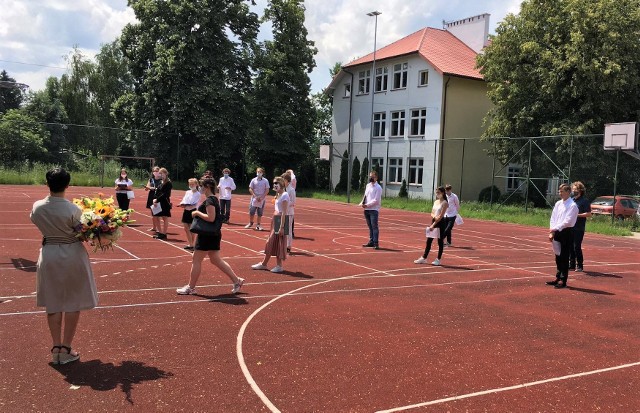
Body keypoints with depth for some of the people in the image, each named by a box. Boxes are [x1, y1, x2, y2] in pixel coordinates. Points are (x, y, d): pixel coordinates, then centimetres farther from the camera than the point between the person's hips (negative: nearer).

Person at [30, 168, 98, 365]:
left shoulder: (37, 207, -8)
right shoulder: (73, 210, -20)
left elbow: (39, 223, 9)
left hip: (49, 256, 3)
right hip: (73, 256, -3)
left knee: (53, 304, 15)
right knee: (73, 304, 10)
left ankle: (56, 348, 20)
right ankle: (66, 349, 15)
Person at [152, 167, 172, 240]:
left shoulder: (168, 183, -10)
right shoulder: (160, 182, 14)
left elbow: (165, 194, -17)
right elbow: (157, 192, 12)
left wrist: (157, 200, -19)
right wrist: (154, 199, -6)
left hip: (165, 203, -9)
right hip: (158, 203, 9)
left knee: (165, 218, -1)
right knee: (156, 217, 12)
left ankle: (164, 234, 6)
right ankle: (160, 232, 22)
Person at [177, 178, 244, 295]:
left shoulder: (209, 200, -17)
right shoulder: (214, 199, 14)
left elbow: (211, 218, -27)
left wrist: (197, 213, -16)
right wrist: (198, 212, 16)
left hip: (207, 235, -10)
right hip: (213, 235, 10)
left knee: (196, 260, 0)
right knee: (216, 260, 14)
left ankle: (191, 287, 10)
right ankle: (237, 281, 14)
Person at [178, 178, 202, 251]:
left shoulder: (197, 194, -6)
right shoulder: (187, 192, 13)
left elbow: (195, 205, -14)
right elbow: (183, 200, 9)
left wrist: (189, 207, -27)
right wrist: (182, 204, -13)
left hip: (192, 211, -6)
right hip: (186, 211, 6)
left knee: (191, 229, 0)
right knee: (186, 228, 7)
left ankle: (191, 245, 10)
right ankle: (189, 244, 18)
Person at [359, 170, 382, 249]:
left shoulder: (378, 188, -7)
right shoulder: (368, 185, 15)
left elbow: (376, 200, -12)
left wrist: (367, 205, -16)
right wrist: (362, 203, -1)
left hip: (374, 209, -7)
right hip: (366, 209, 7)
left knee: (374, 226, -10)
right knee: (370, 226, 11)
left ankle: (375, 243, -10)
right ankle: (371, 242, 16)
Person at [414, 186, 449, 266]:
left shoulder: (444, 203, -10)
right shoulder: (436, 202, 12)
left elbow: (441, 215, -17)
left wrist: (433, 225, -19)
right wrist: (434, 216, -11)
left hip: (441, 223, -7)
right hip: (434, 222, 7)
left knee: (440, 241, 2)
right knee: (429, 240, 7)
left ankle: (438, 259, 10)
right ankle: (424, 258, 12)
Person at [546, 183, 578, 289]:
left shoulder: (572, 206, -10)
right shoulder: (558, 204, 11)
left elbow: (567, 221, -17)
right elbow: (553, 218, 11)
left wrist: (555, 228, -21)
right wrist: (551, 232, 2)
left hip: (566, 232, -7)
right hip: (557, 233, 7)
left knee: (564, 257, -2)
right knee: (558, 257, 14)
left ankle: (563, 280, 4)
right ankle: (558, 277, 24)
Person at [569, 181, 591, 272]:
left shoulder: (584, 201, -6)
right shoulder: (572, 200, 15)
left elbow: (589, 214, -12)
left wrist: (577, 215, -18)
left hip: (579, 228, -7)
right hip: (570, 227, 7)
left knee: (577, 247, -7)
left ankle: (580, 266, 3)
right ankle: (572, 264, 15)